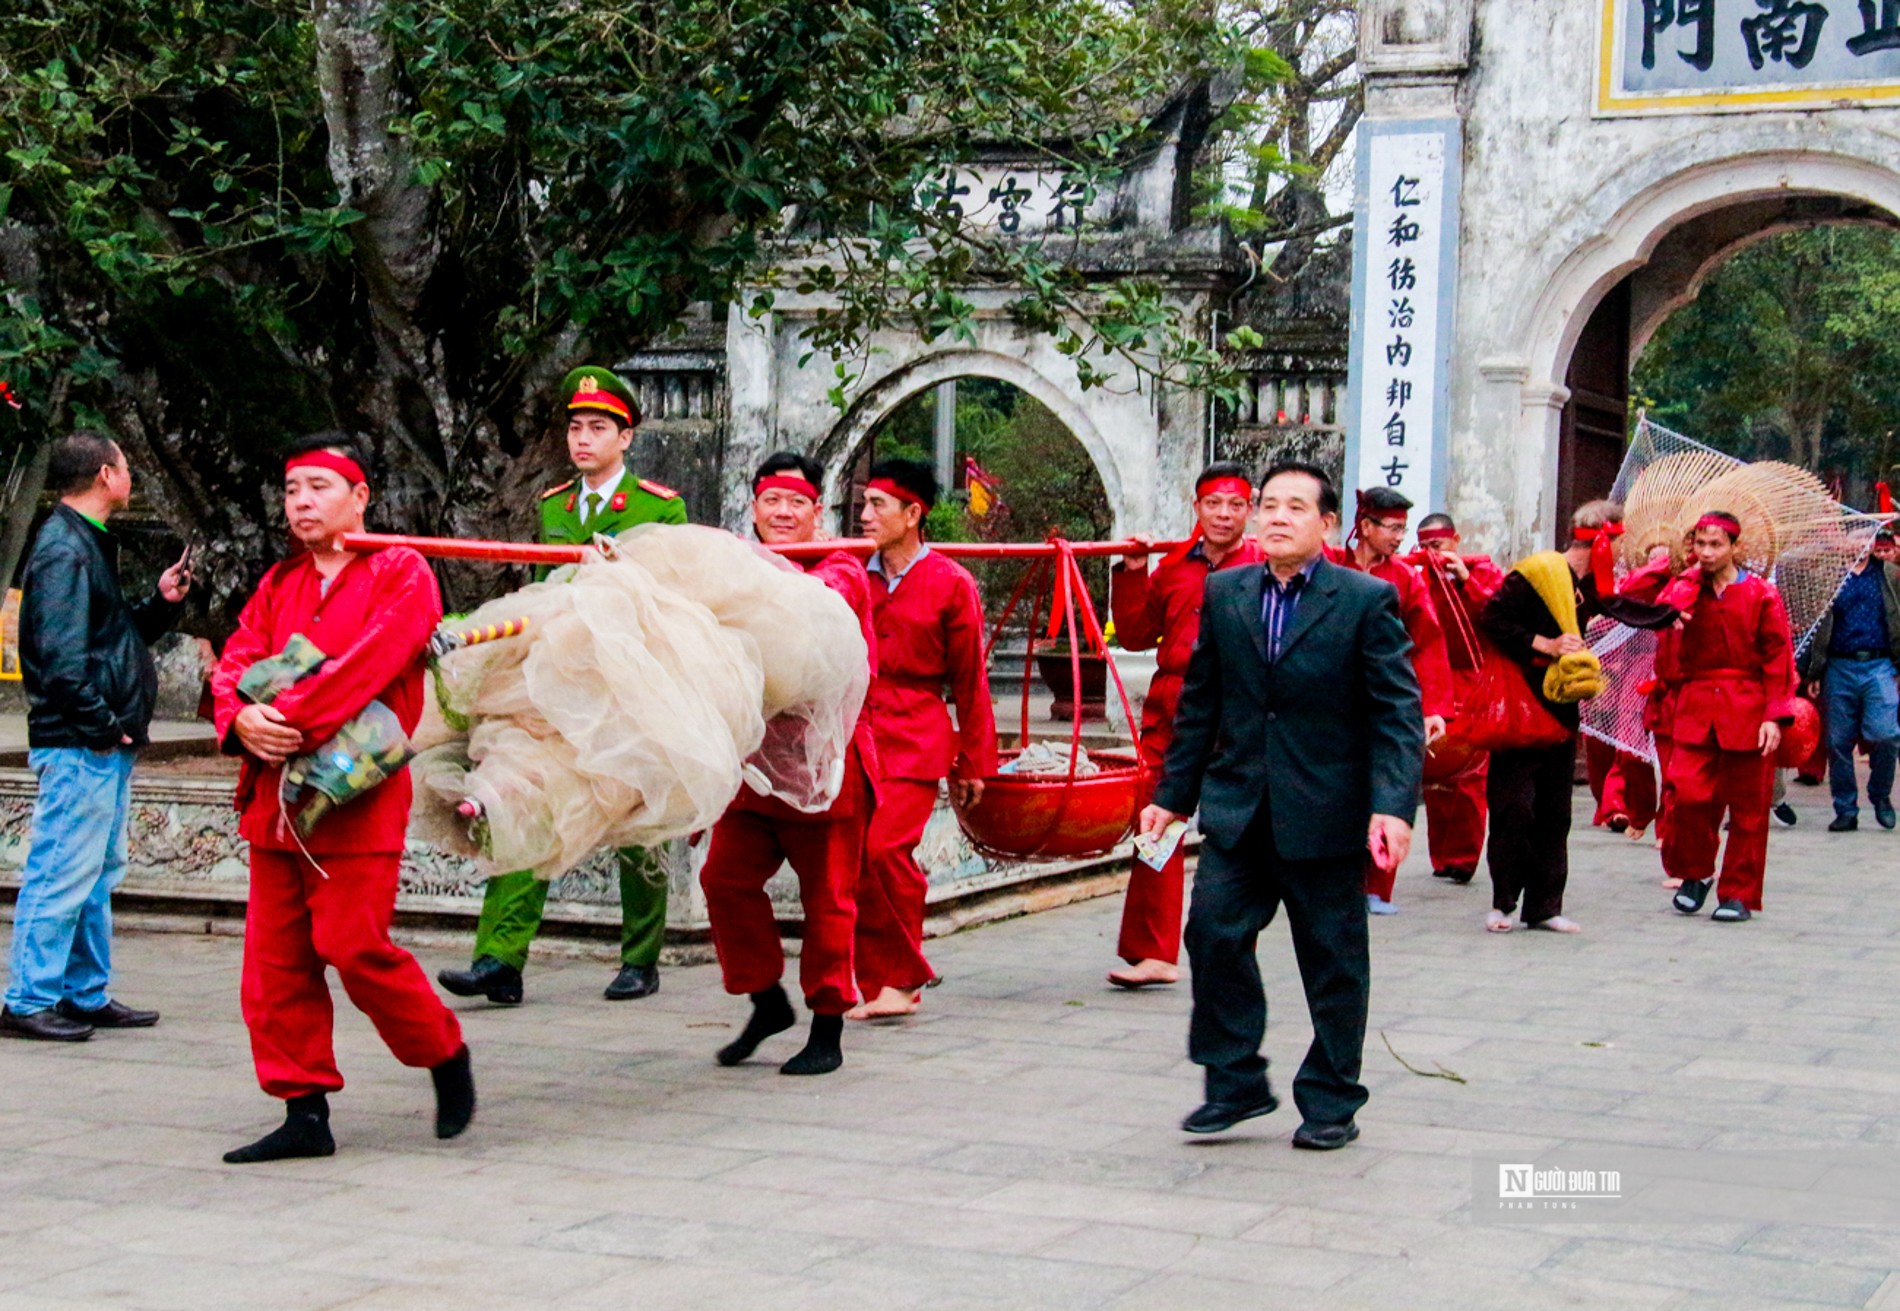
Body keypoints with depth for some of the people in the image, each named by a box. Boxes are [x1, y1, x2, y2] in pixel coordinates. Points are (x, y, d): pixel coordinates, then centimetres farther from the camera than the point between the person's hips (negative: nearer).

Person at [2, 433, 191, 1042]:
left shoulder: (88, 545, 19)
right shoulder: (63, 550, -14)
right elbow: (62, 656, -22)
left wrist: (161, 601, 10)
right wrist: (101, 727, -19)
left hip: (105, 746, 11)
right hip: (79, 745, -11)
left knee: (98, 875, 15)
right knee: (63, 872, -7)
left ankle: (88, 995, 22)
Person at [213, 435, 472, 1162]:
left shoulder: (401, 572, -2)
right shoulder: (280, 584, 18)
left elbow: (367, 664, -16)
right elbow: (235, 663, 9)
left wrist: (290, 718, -21)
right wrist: (243, 719, -13)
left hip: (357, 794, -7)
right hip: (276, 793, 7)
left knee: (354, 945, -11)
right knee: (276, 958, 4)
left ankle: (445, 1056, 14)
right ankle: (304, 1112, 12)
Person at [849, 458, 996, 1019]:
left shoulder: (950, 584, 0)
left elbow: (970, 680, 4)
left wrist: (973, 764, 5)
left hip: (915, 739, -4)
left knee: (887, 848, -17)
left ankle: (903, 976, 0)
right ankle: (873, 983, 10)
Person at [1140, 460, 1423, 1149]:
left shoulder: (1368, 601, -5)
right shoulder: (1224, 594, 7)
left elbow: (1398, 712, -8)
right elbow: (1200, 701, 13)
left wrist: (1393, 806, -19)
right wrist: (1173, 794, 11)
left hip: (1325, 813, -3)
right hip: (1238, 807, 3)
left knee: (1333, 959, 6)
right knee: (1214, 932, -6)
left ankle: (1330, 1103, 20)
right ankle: (1235, 1084, 10)